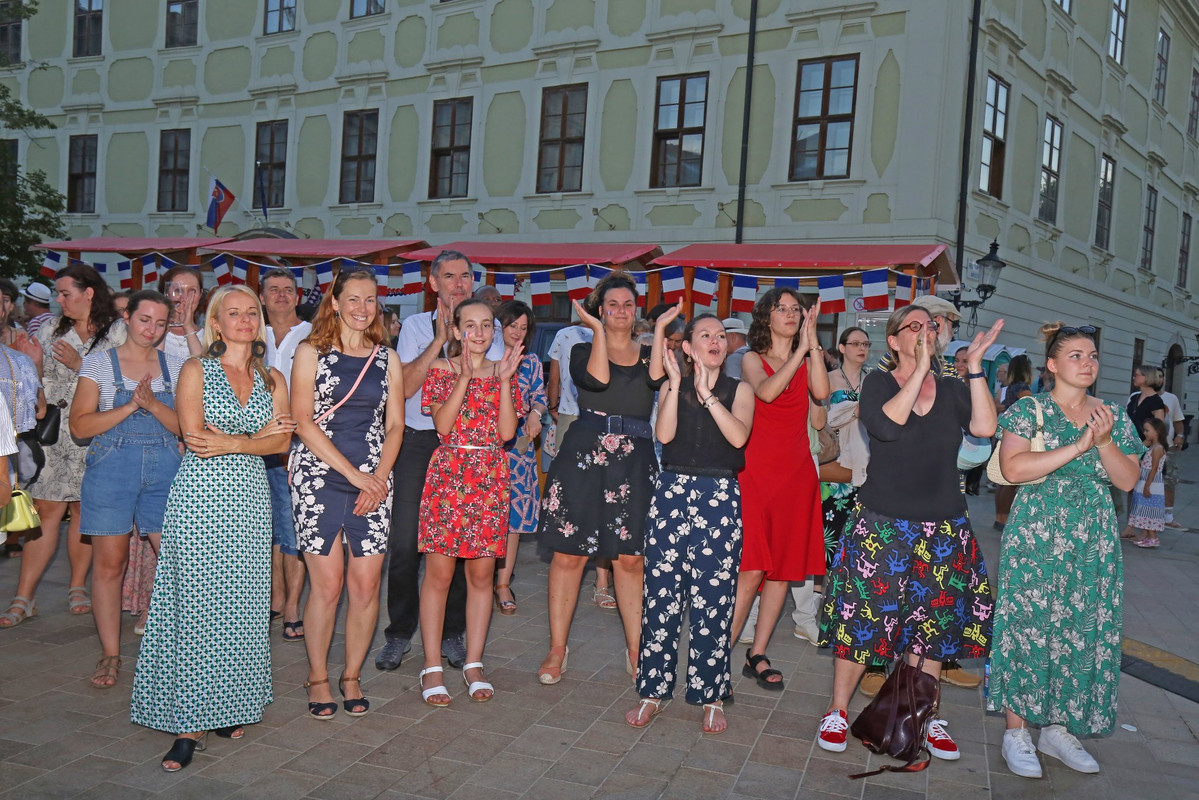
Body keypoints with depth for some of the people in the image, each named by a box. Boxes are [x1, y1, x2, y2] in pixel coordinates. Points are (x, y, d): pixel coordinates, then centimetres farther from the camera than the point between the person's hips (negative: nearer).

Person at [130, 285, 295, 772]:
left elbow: (282, 442, 0)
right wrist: (257, 437, -5)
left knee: (243, 604, 5)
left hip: (250, 497, 3)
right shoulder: (195, 370, 3)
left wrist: (229, 444, -13)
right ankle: (189, 722, 2)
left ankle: (230, 704, 17)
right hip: (199, 497, -3)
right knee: (195, 603, -4)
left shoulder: (271, 379, 12)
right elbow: (195, 438, -9)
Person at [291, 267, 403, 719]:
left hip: (373, 482, 3)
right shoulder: (311, 353, 3)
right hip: (319, 477, -3)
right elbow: (303, 422, -4)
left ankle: (352, 676, 18)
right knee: (327, 584, -3)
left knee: (366, 584, 0)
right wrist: (354, 474, -10)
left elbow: (395, 424, 11)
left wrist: (379, 476, -5)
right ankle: (318, 677, 17)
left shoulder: (387, 358, 13)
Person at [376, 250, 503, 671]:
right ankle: (399, 633, 13)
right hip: (418, 442, 0)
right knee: (404, 542, -2)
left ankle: (452, 633, 20)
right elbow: (405, 386, -7)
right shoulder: (415, 326, 7)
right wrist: (439, 339, -12)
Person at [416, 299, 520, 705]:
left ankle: (473, 663, 17)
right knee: (439, 572, -1)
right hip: (448, 473, -3)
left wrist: (505, 381, -8)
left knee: (482, 573, 6)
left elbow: (507, 432, -1)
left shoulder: (503, 372, 10)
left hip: (490, 478, 3)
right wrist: (465, 378, -15)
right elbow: (443, 425, -10)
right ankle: (432, 667, 9)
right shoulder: (441, 369, 3)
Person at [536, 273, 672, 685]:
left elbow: (657, 379, -10)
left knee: (630, 557, 3)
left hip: (636, 459, 2)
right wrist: (597, 329, -8)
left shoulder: (648, 354, 13)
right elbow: (597, 378, -14)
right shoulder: (583, 350, 8)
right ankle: (558, 648, 12)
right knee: (569, 553, 0)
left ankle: (635, 650, 15)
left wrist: (660, 328, -7)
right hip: (583, 453, -1)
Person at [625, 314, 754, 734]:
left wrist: (707, 394, -16)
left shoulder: (739, 390, 8)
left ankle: (710, 696, 15)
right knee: (661, 595, 1)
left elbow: (739, 436, -11)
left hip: (720, 498, -1)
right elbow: (664, 434, -7)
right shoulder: (672, 387, 10)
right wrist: (676, 385, -12)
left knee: (713, 599, 1)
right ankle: (654, 690, 14)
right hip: (672, 493, 1)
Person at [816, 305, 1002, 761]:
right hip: (881, 523, -3)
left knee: (934, 620, 10)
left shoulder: (953, 390, 7)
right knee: (862, 615, 0)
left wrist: (975, 367, -12)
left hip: (943, 527, 4)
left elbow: (984, 428, -11)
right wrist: (920, 369, -20)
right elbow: (886, 424, -22)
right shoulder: (878, 382, -1)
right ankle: (838, 712, 16)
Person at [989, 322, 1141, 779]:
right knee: (1029, 626, -2)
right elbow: (1013, 468, -18)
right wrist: (1078, 446, -18)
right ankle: (1017, 731, 9)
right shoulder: (1030, 410, -4)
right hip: (1036, 539, -5)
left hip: (1095, 543, 5)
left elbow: (1128, 481, 4)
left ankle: (1058, 727, 21)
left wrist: (1104, 441, -12)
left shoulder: (1114, 415, 10)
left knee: (1084, 632, 7)